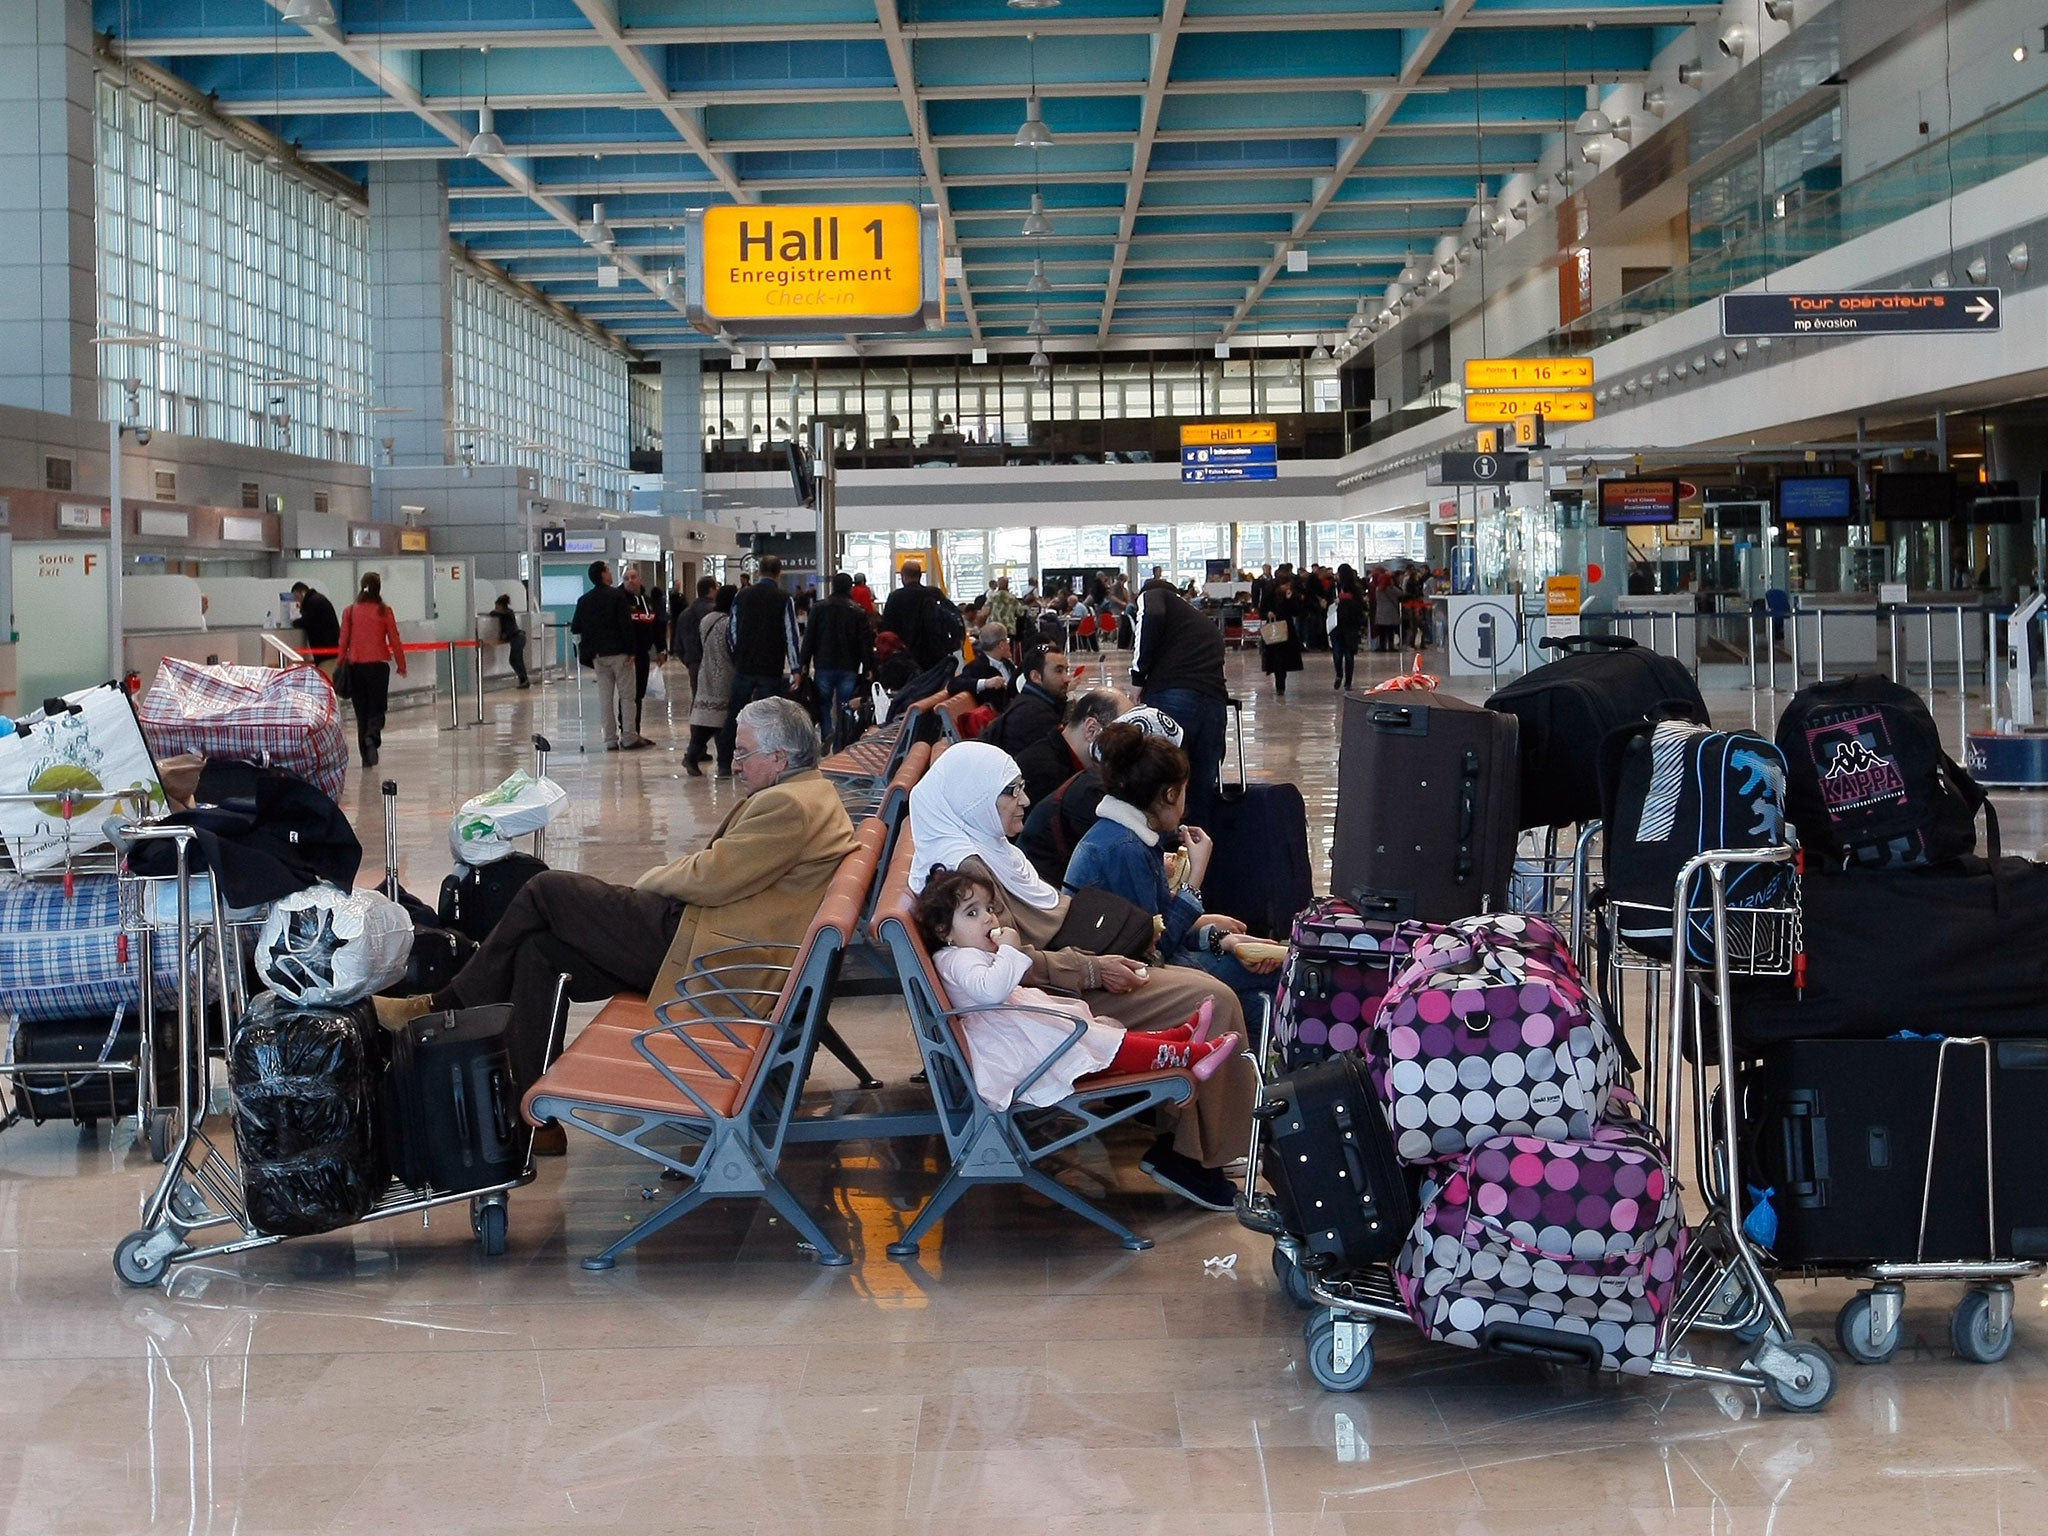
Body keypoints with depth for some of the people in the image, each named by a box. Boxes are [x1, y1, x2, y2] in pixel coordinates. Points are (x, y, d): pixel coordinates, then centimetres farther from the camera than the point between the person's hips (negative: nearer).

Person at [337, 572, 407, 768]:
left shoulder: (350, 611, 0)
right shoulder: (384, 611, -5)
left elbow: (343, 640, 2)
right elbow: (395, 640, -3)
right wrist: (401, 665, 7)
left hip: (355, 665, 2)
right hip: (378, 664, -2)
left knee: (362, 710, 10)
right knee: (377, 708, 6)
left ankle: (367, 758, 11)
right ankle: (372, 737, -25)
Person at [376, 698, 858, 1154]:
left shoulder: (791, 805, -15)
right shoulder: (806, 794, 18)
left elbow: (710, 878, -19)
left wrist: (652, 879, 0)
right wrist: (664, 878, 6)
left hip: (697, 947, -11)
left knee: (544, 891, -7)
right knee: (537, 949, 2)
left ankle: (441, 1008, 6)